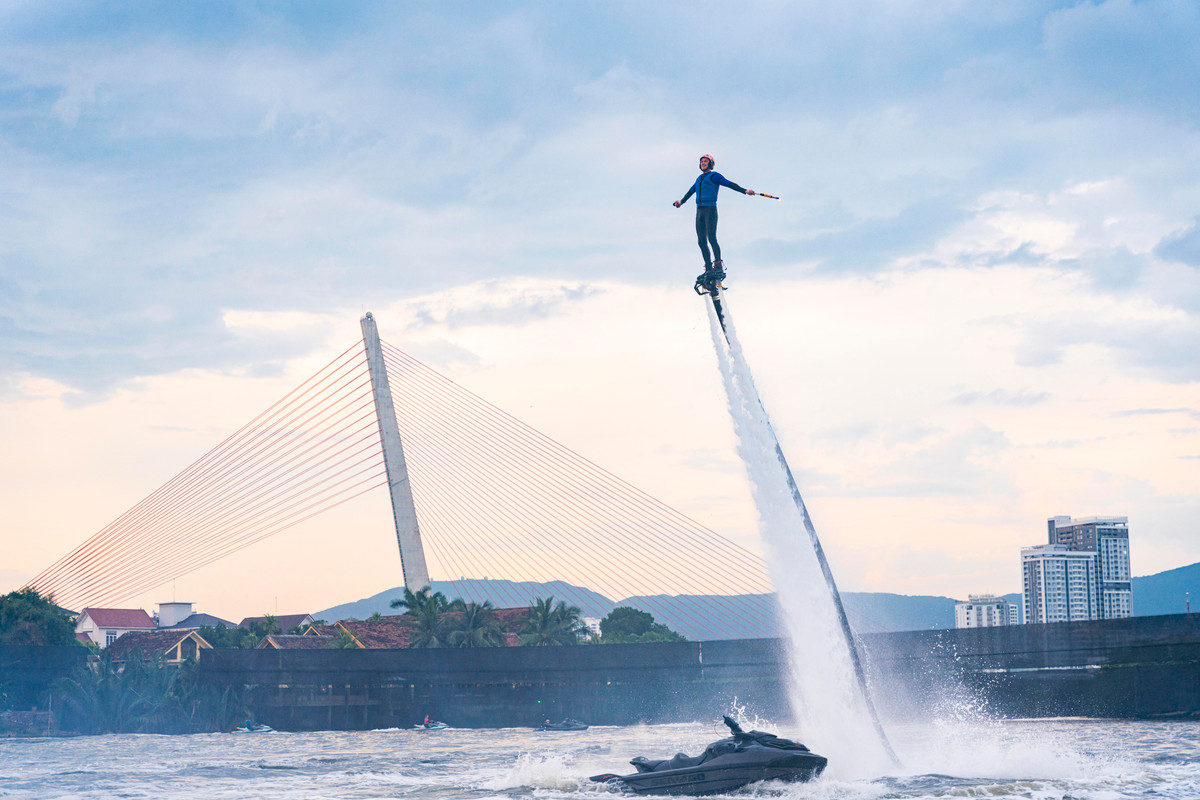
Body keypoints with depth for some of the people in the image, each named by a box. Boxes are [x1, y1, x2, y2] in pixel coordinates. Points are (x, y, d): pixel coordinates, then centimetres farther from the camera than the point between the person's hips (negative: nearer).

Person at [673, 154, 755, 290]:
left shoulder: (714, 176, 1)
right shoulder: (699, 179, 23)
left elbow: (729, 184, -9)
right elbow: (691, 192, 38)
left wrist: (744, 191, -22)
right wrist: (681, 202, 50)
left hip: (710, 209, -7)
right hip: (699, 211, 7)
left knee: (711, 237, -18)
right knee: (701, 241, 1)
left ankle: (719, 266, -18)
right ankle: (709, 269, 3)